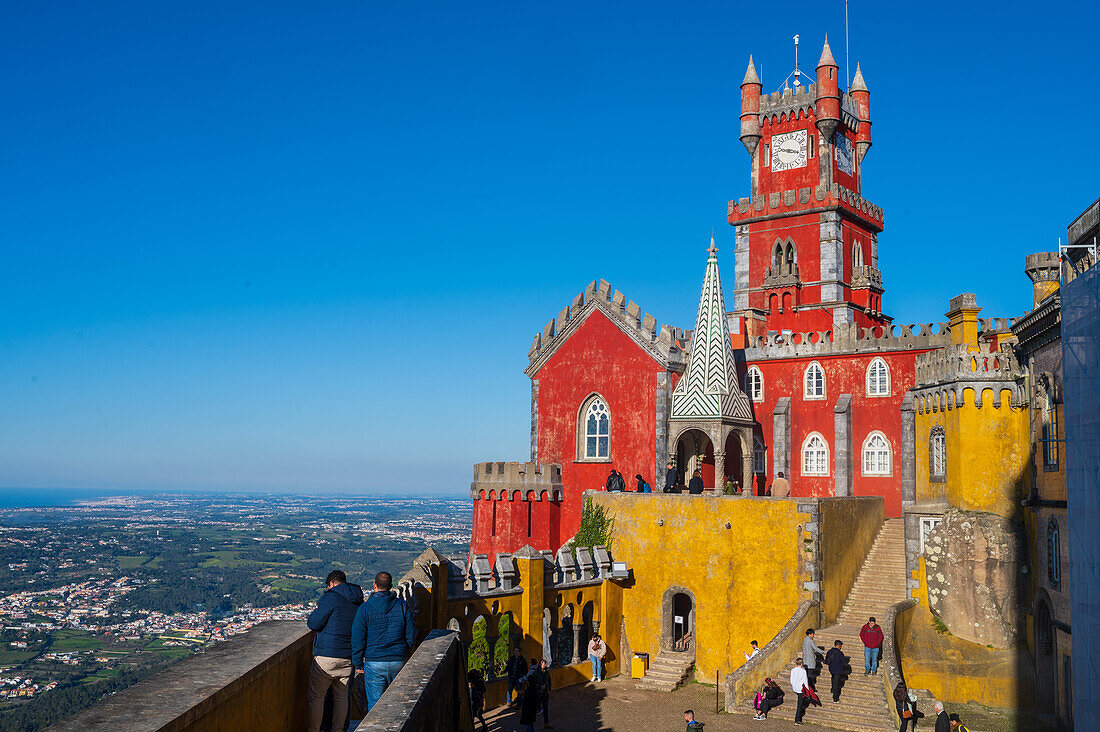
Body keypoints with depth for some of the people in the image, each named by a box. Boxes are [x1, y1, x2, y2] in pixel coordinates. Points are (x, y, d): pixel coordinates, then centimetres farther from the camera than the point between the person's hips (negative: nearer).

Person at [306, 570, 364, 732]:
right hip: (348, 657, 6)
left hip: (326, 656, -6)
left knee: (316, 697, 4)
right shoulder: (358, 602, 9)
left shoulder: (331, 597, -11)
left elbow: (313, 624, -11)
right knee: (341, 697, 15)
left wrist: (315, 613, 8)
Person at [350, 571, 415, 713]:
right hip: (399, 662, 2)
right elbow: (411, 635, 5)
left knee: (375, 704, 6)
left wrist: (357, 663, 5)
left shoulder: (365, 608, -7)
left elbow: (358, 639, -5)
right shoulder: (402, 606, 0)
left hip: (374, 663, -2)